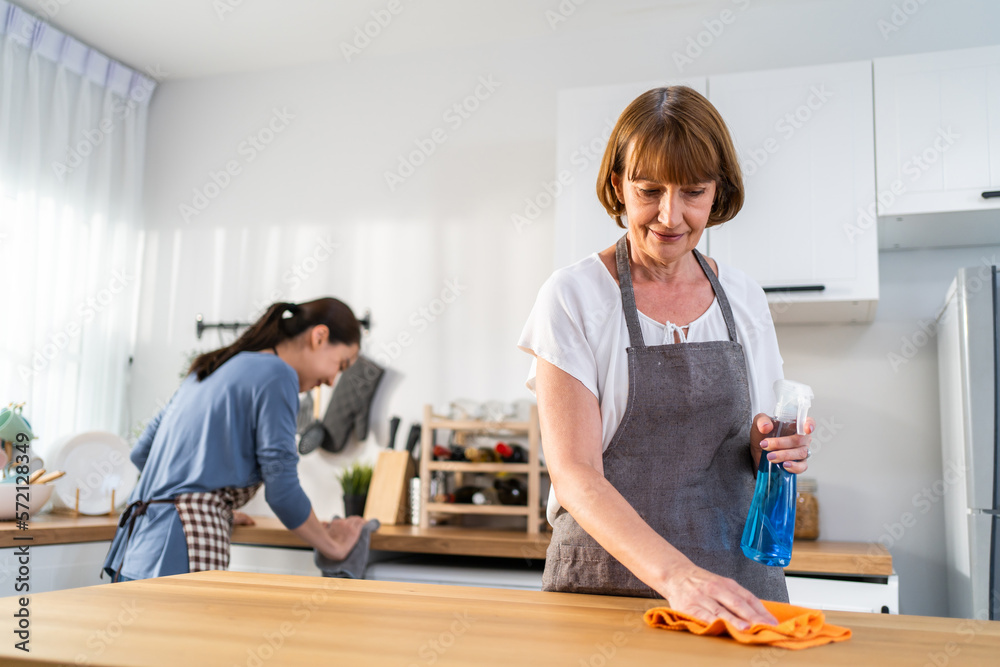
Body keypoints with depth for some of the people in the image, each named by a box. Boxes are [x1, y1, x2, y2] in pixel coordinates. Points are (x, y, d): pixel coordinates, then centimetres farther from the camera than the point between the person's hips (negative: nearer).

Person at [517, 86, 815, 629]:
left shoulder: (745, 300, 6)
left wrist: (774, 450, -4)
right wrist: (674, 574, -27)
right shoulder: (573, 298, -6)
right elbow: (575, 475, -14)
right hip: (607, 581, -3)